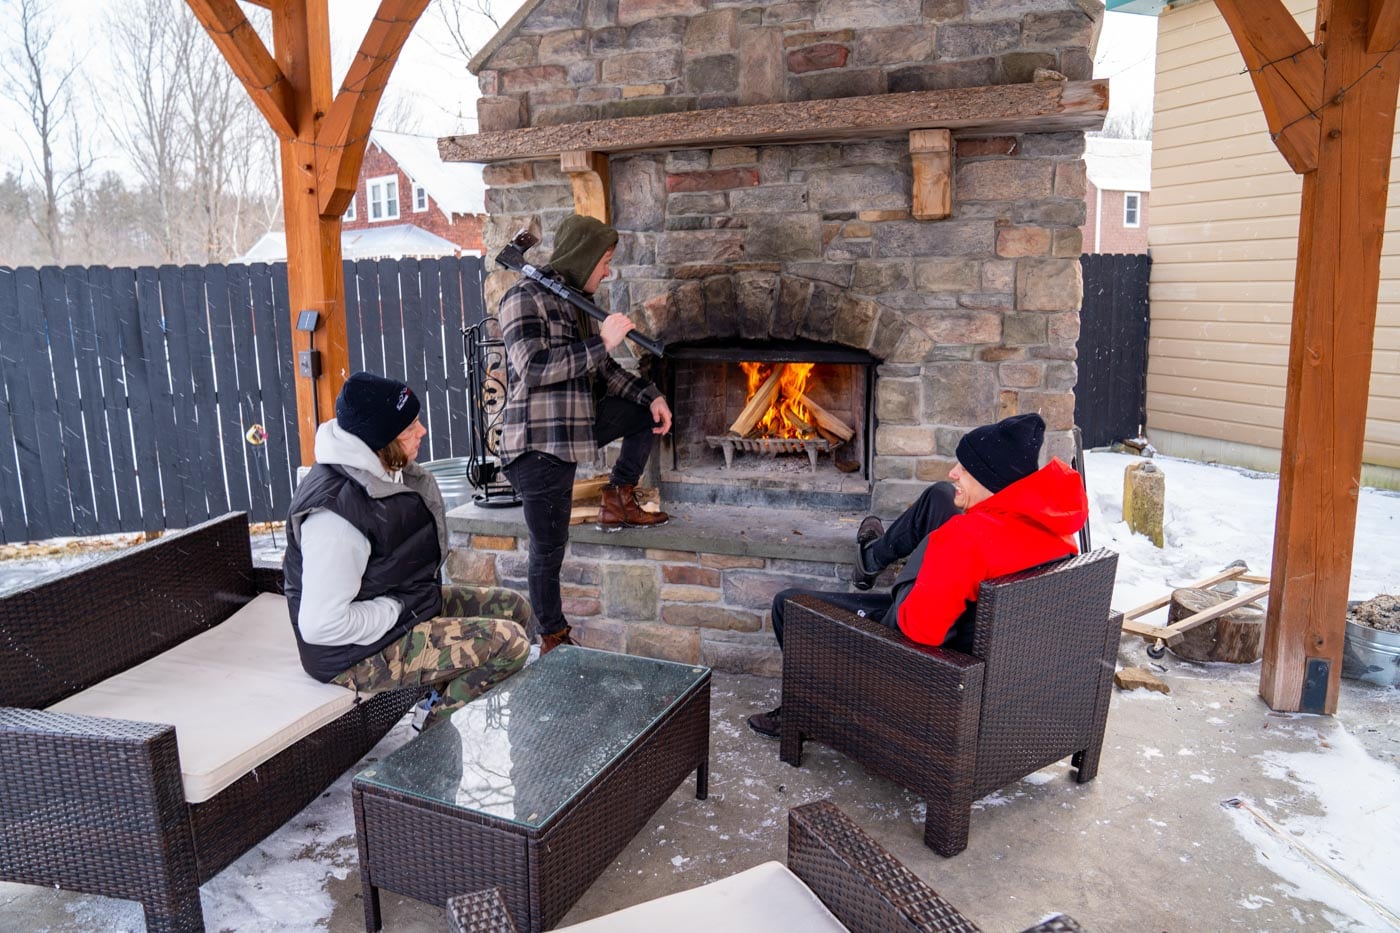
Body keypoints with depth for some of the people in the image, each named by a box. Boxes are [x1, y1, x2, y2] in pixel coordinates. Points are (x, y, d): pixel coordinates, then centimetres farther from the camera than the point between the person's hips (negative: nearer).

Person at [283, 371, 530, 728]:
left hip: (405, 604, 10)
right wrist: (399, 609, -19)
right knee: (509, 643, -19)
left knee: (513, 608, 11)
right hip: (359, 651, -10)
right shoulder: (336, 511, -29)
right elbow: (321, 625, -31)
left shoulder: (383, 471, 1)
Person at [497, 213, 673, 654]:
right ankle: (553, 640, 21)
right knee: (548, 551, 3)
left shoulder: (576, 301, 14)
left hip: (577, 426, 8)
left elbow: (602, 370, 19)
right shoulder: (525, 298, -13)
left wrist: (650, 395, 7)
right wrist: (602, 342, -24)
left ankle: (618, 501, 17)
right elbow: (532, 368, -26)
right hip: (539, 443, -8)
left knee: (649, 412, 13)